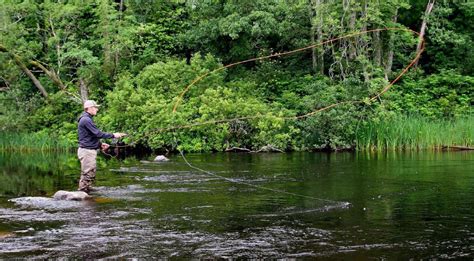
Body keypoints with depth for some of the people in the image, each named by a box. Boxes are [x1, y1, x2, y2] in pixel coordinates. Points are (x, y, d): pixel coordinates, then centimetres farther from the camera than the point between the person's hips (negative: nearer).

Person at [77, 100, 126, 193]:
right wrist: (113, 135, -15)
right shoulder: (86, 120, -15)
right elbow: (98, 133, -20)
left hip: (90, 151, 11)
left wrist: (100, 144, 13)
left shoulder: (87, 119, 18)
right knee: (87, 174, -9)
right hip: (87, 151, -11)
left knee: (91, 175, 14)